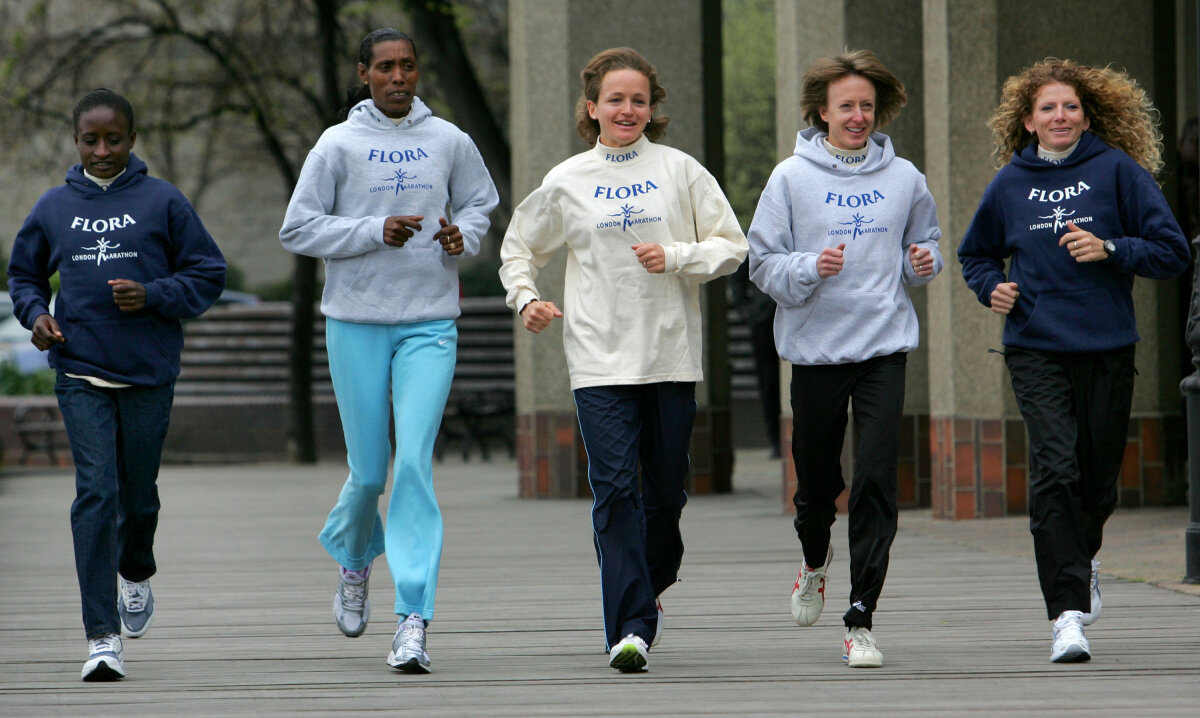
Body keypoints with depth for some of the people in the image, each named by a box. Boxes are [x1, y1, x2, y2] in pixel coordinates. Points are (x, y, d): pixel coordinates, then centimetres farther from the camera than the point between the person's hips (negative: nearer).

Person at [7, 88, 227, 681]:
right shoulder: (53, 208, 6)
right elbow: (24, 273, 19)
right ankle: (103, 637, -12)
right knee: (95, 492, -11)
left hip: (148, 372, 0)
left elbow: (208, 275, 3)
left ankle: (136, 574, 45)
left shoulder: (163, 202, 0)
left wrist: (153, 295, -13)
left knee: (137, 492, 10)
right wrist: (35, 313, -1)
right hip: (80, 373, 0)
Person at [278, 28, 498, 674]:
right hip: (357, 323, 0)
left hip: (429, 326, 0)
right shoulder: (338, 145, -1)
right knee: (368, 471, 5)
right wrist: (375, 231, -14)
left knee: (415, 464, -12)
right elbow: (297, 229, -2)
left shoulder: (449, 142, 5)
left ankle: (413, 619, -15)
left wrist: (463, 237, -4)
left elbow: (480, 204, 19)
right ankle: (354, 559, 40)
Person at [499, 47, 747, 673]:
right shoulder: (566, 182, 6)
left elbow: (732, 246, 4)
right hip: (599, 357, -1)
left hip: (671, 353, 1)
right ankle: (631, 627, -15)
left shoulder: (679, 170, 4)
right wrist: (526, 298, 1)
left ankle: (647, 590, 33)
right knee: (615, 487, -12)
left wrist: (676, 257, -12)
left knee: (666, 489, 6)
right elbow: (519, 248, 19)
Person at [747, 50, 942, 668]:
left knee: (876, 483, -10)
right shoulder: (791, 178, 1)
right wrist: (810, 268, -18)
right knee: (817, 480, 10)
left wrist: (923, 263, -3)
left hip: (884, 347, 0)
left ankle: (860, 621, -8)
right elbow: (763, 264, 0)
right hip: (815, 350, 0)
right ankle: (815, 559, 44)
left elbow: (923, 245, 20)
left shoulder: (903, 178, 7)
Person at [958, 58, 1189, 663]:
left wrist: (1110, 250, -15)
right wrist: (992, 289, 2)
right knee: (1054, 470, -15)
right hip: (1035, 349, 0)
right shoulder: (1010, 183, 6)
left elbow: (1171, 251, 0)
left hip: (1106, 347, 0)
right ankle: (1067, 612, -16)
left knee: (1099, 474, 9)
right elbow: (975, 253, 23)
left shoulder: (1116, 171, 0)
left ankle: (1084, 556, 44)